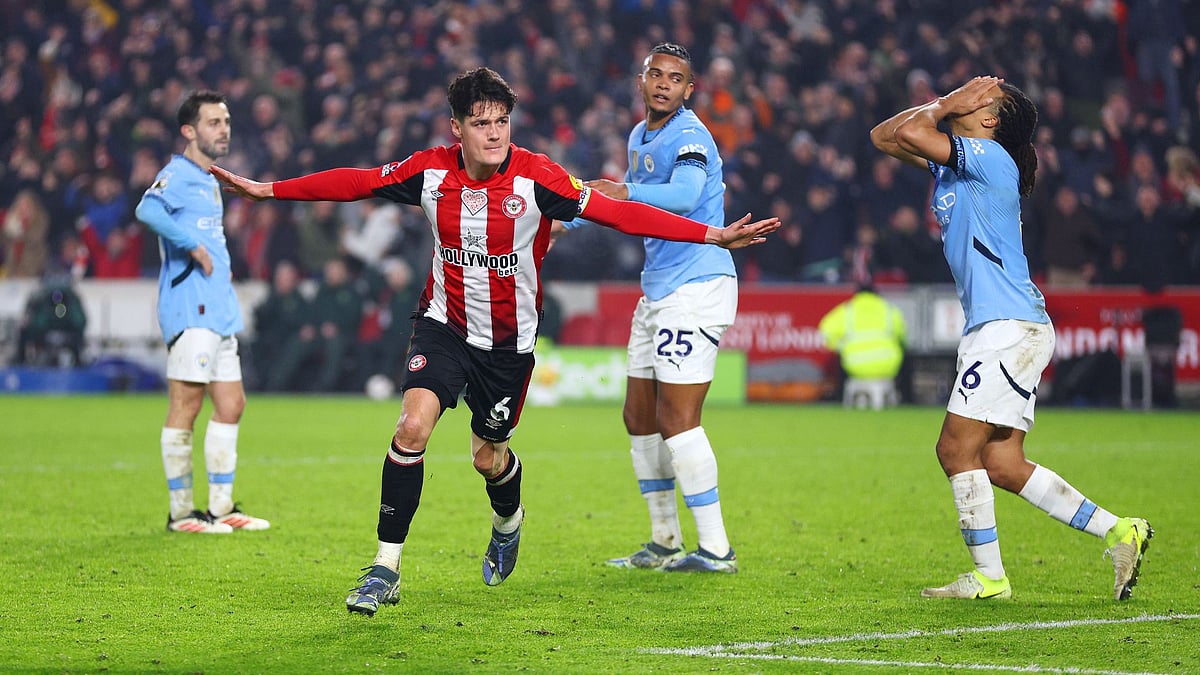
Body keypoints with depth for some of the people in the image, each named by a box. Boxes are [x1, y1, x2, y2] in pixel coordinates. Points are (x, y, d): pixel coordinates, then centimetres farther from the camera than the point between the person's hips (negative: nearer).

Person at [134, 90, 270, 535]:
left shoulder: (210, 181, 20)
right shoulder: (177, 175, -9)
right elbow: (148, 210, -29)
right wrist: (193, 246, -25)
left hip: (219, 311, 10)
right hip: (190, 310, -10)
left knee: (231, 405, 11)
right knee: (185, 408, -6)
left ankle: (221, 508, 17)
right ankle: (181, 512, -2)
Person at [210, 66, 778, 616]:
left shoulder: (535, 177, -18)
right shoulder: (431, 171, -11)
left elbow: (617, 212, -21)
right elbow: (353, 183, 1)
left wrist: (713, 236, -28)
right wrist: (266, 190, 3)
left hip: (509, 341, -1)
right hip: (444, 325, 1)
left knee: (489, 458, 12)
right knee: (413, 425, -21)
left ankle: (508, 520, 51)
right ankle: (386, 567, -13)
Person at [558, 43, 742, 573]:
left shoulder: (688, 137, -15)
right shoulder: (641, 136, 14)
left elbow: (685, 194, -36)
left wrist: (627, 192, -50)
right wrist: (566, 219, 33)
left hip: (696, 288, -10)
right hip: (658, 291, 10)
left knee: (676, 419, -12)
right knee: (639, 416, 13)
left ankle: (716, 549, -8)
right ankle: (665, 543, 22)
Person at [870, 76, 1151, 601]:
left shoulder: (991, 157, -10)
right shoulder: (954, 162, 17)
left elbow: (910, 132, -20)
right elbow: (885, 136, 24)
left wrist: (948, 107, -2)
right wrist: (947, 103, 14)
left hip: (1010, 327, -9)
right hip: (995, 328, 9)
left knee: (956, 449, -7)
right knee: (1002, 465, 6)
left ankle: (989, 577, -1)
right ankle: (1118, 532, 8)